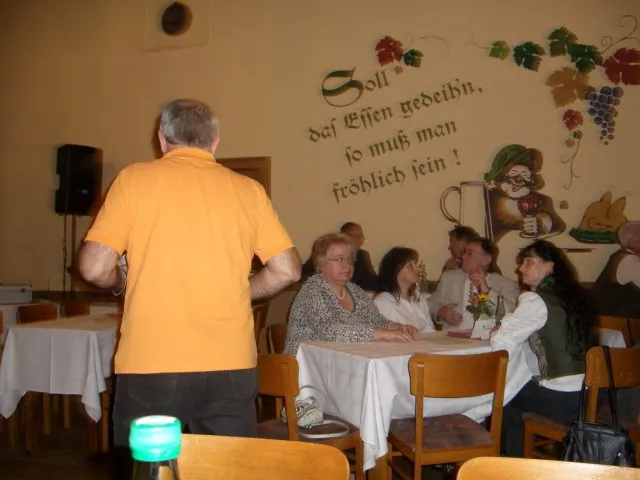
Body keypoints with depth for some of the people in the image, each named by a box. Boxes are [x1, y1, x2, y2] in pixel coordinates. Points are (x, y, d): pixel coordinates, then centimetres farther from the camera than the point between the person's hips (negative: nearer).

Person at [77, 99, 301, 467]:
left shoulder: (134, 179, -1)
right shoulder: (248, 189, 4)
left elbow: (95, 268, -6)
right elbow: (287, 270, 3)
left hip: (150, 365, -1)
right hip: (230, 365, 2)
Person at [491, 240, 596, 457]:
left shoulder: (536, 300, -13)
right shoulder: (573, 295, 10)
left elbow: (500, 343, -15)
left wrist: (496, 332, 6)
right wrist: (505, 330, 12)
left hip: (563, 398, -7)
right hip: (589, 393, 7)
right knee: (515, 389, 27)